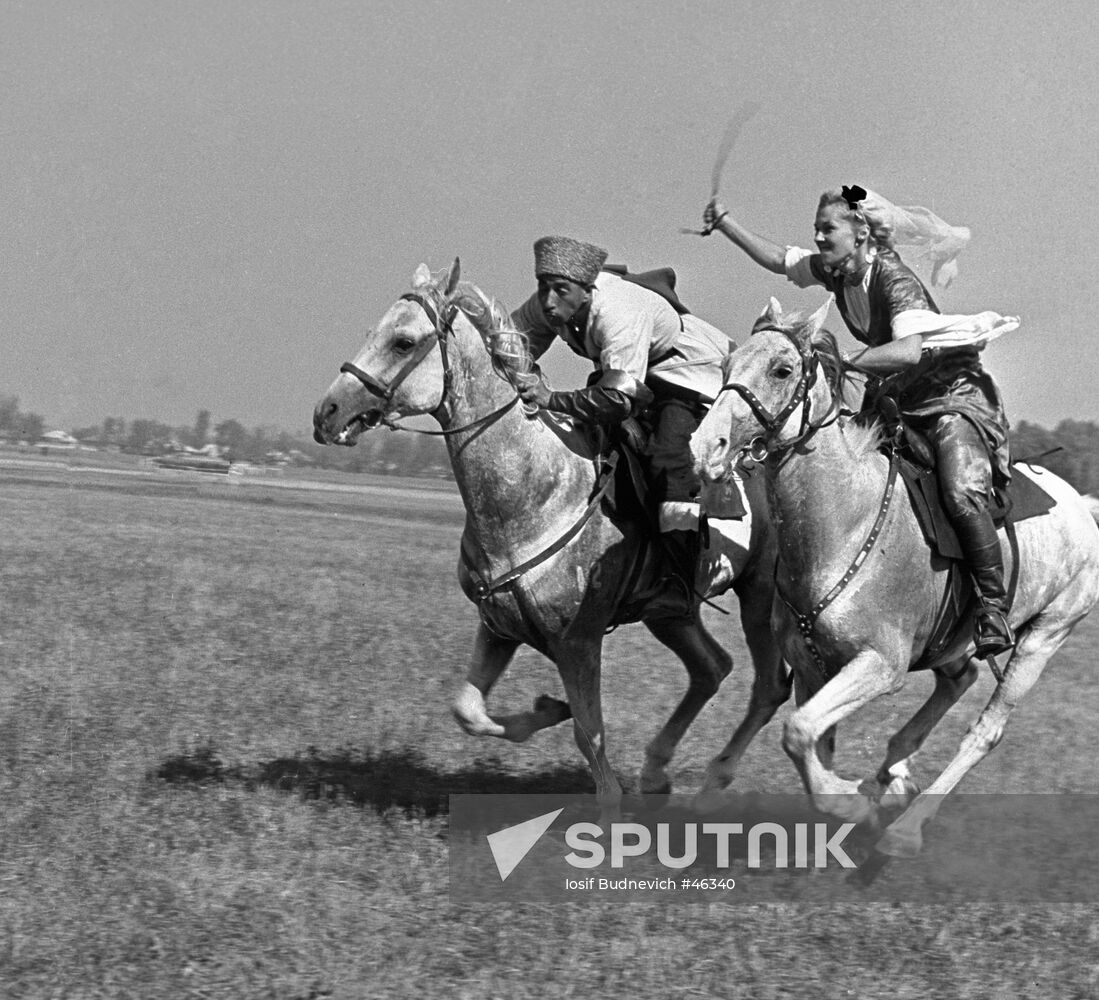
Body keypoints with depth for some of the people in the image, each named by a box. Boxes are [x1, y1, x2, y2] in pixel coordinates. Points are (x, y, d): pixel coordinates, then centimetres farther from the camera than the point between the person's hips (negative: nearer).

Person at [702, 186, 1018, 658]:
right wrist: (724, 222, 13)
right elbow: (779, 259, 17)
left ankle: (994, 607, -22)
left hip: (955, 390, -9)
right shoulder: (834, 269, 0)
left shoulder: (893, 278, -25)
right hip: (897, 397, 9)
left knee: (962, 495, -27)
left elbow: (909, 351, -39)